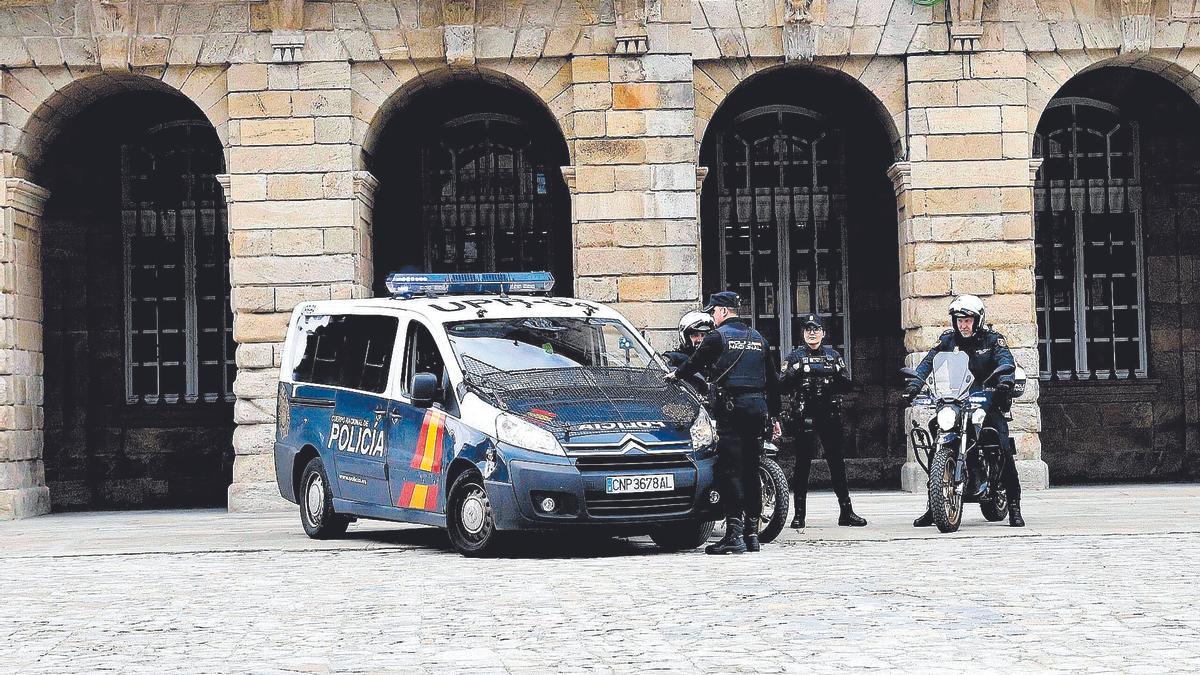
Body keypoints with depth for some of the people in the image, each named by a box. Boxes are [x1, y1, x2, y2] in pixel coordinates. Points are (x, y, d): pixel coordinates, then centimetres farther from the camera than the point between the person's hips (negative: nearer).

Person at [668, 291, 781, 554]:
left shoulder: (717, 337, -3)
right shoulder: (758, 339, 17)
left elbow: (695, 363, 7)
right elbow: (771, 381, 19)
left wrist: (676, 374, 29)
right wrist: (774, 416, 24)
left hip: (732, 408, -6)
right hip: (758, 410, 7)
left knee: (730, 471, -9)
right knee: (751, 471, 11)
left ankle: (734, 534, -16)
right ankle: (752, 532, 12)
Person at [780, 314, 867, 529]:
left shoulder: (833, 355, 14)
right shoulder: (795, 356, 9)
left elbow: (847, 386, 9)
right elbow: (782, 386, 0)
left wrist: (839, 373, -11)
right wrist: (794, 372, -17)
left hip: (830, 416, 2)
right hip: (803, 416, -2)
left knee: (837, 463, 2)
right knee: (802, 464, -1)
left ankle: (846, 511, 6)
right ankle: (799, 513, 3)